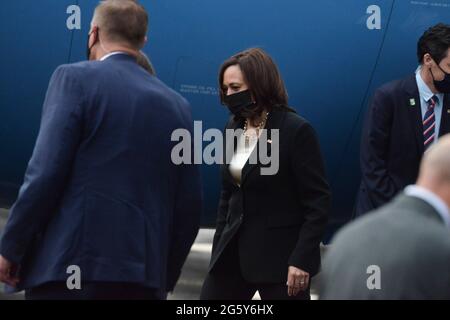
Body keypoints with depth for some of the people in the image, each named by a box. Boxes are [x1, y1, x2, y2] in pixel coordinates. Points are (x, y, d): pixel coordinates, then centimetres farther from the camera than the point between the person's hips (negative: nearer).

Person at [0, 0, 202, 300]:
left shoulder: (76, 79, 0)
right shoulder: (178, 106, 14)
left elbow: (45, 173, -9)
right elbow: (189, 204, 14)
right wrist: (166, 277, 23)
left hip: (71, 264, -5)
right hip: (145, 274, 5)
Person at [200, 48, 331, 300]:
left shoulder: (296, 130, -11)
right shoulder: (234, 129, 10)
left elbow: (318, 201, -13)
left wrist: (302, 260, -19)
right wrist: (219, 249, 14)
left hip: (280, 256, -7)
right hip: (235, 250, 7)